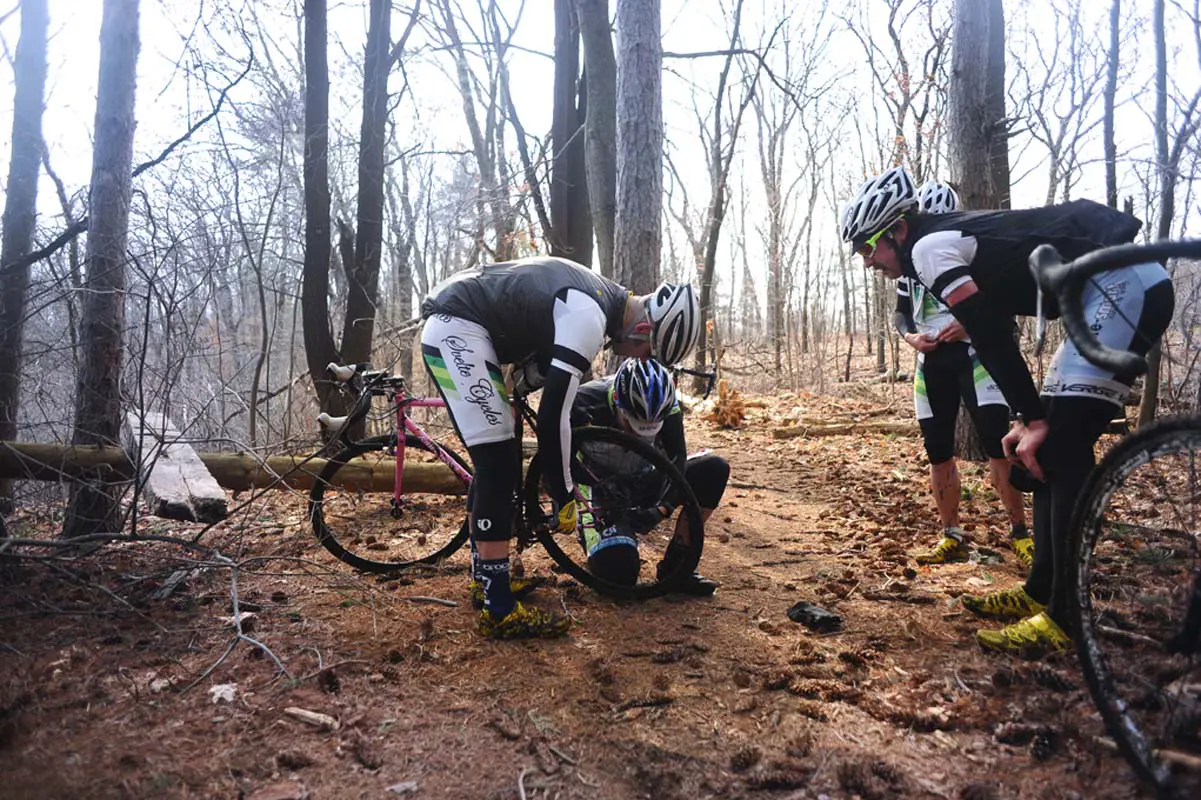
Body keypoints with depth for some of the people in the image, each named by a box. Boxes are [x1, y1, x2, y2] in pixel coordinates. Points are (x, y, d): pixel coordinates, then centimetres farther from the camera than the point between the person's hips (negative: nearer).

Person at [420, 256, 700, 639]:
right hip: (456, 329, -11)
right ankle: (499, 610, -8)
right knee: (500, 465, -12)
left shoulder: (599, 298, 10)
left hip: (456, 328, 11)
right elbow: (554, 414, -22)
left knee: (495, 461, 15)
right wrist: (565, 497, -13)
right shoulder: (589, 317, -21)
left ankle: (484, 576, 27)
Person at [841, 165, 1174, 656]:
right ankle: (1041, 592, 15)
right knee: (1052, 444, 9)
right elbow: (993, 334, 19)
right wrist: (1026, 418, 12)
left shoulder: (928, 247, -11)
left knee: (1062, 445, -13)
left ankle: (1064, 619, -10)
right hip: (1127, 285, 10)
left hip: (1123, 284, -10)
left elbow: (991, 336, -19)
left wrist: (1034, 419, -16)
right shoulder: (951, 242, 19)